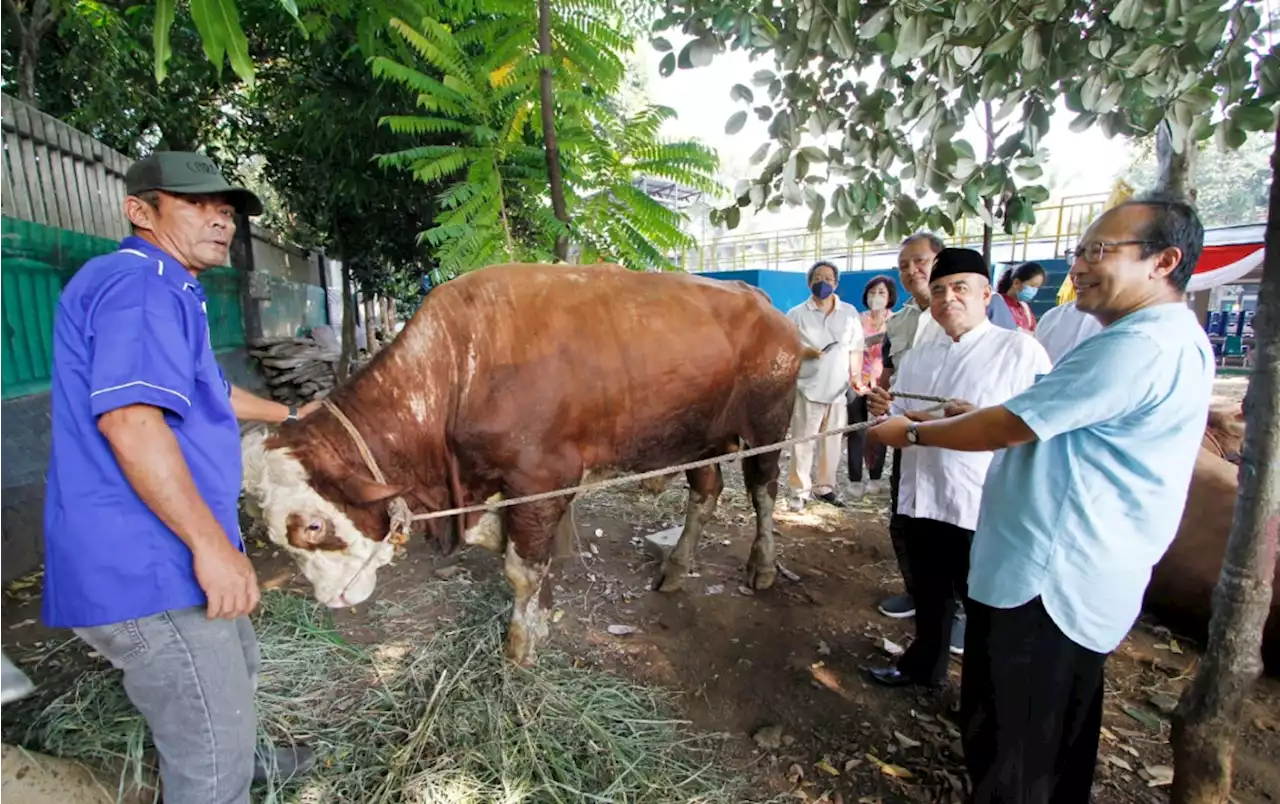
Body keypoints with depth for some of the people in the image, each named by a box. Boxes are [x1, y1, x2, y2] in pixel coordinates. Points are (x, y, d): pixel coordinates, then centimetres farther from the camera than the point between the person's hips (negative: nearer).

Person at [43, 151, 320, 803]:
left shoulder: (169, 290, 19)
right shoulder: (138, 285, -17)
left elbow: (204, 393, 33)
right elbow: (129, 418, -29)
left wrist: (290, 415, 44)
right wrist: (211, 543, -28)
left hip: (164, 556, 11)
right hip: (147, 567, -11)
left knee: (235, 664, 33)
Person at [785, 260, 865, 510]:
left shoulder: (849, 312, 11)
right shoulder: (797, 314, 2)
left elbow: (856, 348, 11)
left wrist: (856, 376, 1)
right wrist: (804, 352, -17)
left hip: (839, 389, 3)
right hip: (807, 388, -3)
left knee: (832, 442, 7)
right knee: (802, 442, -3)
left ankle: (825, 487, 21)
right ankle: (799, 491, 5)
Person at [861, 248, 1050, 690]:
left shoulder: (1019, 349, -6)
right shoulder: (917, 356, 13)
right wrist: (884, 411, -5)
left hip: (984, 505, -6)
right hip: (921, 497, 6)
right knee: (929, 595, 23)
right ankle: (923, 666, 44)